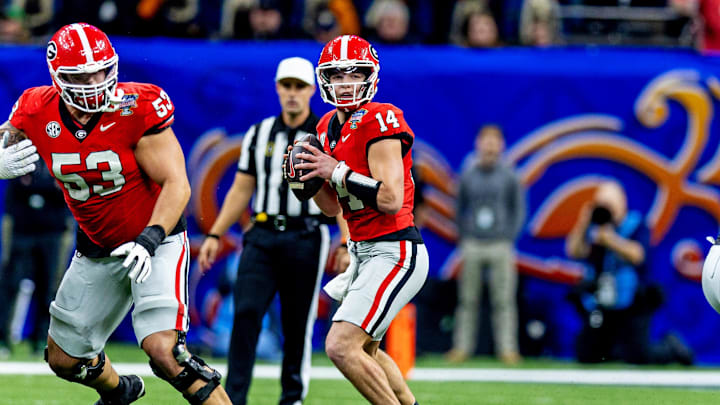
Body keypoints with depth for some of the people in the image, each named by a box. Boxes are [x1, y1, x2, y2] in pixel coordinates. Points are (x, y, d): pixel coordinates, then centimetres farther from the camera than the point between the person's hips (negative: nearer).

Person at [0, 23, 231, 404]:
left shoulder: (136, 110, -24)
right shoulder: (38, 114, -12)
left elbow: (176, 184, -22)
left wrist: (149, 240, -35)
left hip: (156, 240, -5)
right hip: (96, 249, 5)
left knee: (163, 350, -25)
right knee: (64, 357, 16)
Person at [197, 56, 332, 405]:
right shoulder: (259, 134, 13)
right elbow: (241, 191, 18)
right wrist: (215, 235, 10)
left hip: (305, 239, -3)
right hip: (262, 237, 3)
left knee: (298, 323, 0)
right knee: (246, 312, -10)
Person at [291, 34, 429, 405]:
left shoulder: (380, 121, -17)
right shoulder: (329, 127, 10)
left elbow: (391, 199, -25)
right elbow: (333, 208, 17)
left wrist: (337, 172, -21)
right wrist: (310, 179, -1)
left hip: (393, 253, -10)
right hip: (363, 252, 10)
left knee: (342, 347, -18)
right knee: (365, 348, 24)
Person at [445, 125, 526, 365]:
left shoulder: (509, 177, 4)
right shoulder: (467, 176, 8)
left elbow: (518, 210, 8)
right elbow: (460, 210, 14)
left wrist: (509, 239, -1)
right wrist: (463, 240, 5)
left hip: (500, 245, -1)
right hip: (472, 245, 1)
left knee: (504, 300, -3)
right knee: (467, 300, 1)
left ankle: (507, 349, -1)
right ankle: (462, 347, 5)